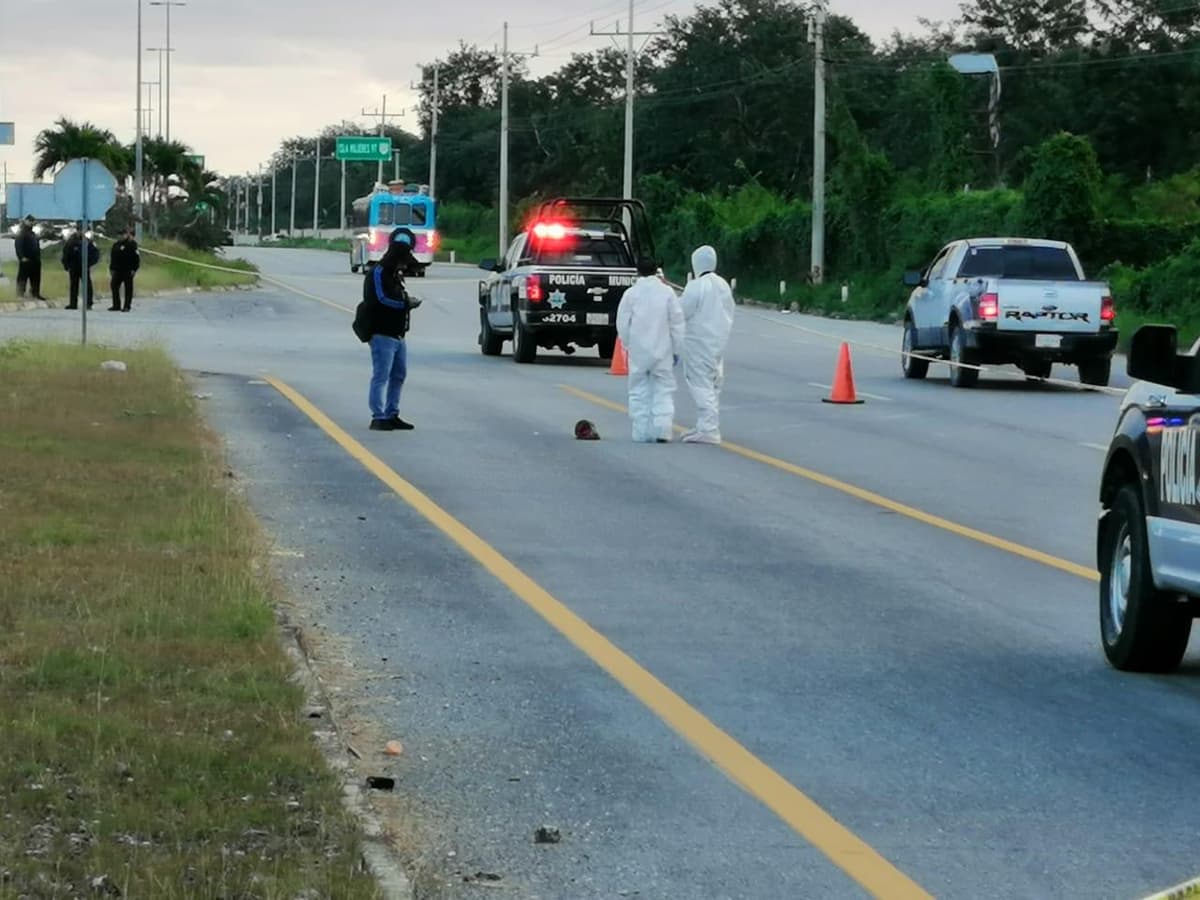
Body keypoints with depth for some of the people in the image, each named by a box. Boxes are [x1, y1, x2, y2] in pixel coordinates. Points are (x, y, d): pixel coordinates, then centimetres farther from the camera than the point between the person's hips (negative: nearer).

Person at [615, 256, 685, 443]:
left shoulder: (631, 293, -3)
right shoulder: (667, 292, -2)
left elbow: (622, 324, -1)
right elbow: (677, 323, 1)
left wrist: (627, 345, 14)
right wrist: (677, 350, 8)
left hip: (638, 352, 0)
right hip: (662, 351, 0)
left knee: (640, 392, 6)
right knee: (663, 391, 5)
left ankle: (642, 432, 4)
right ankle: (662, 430, -6)